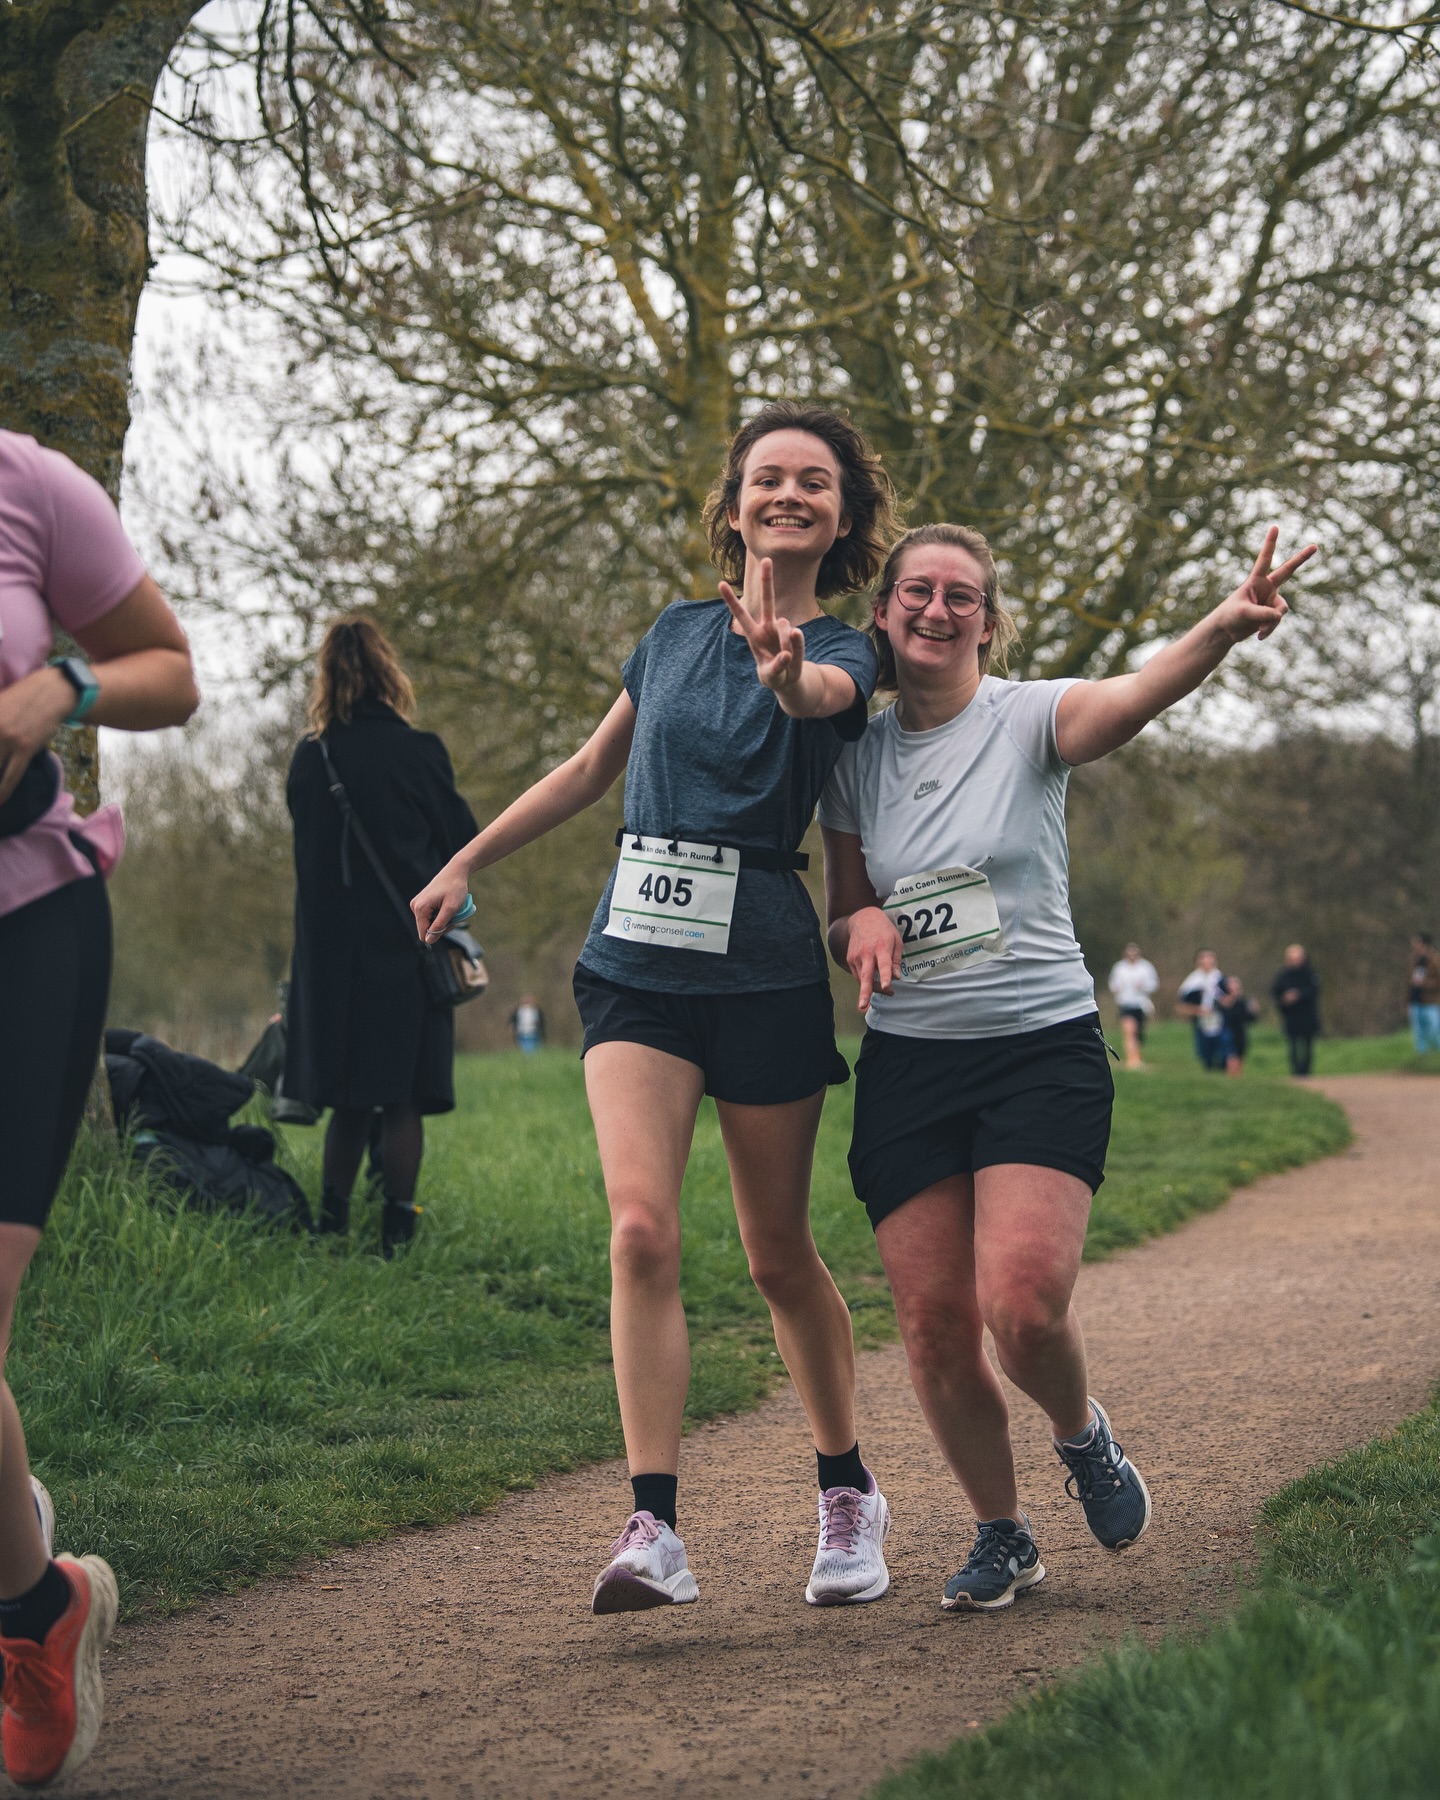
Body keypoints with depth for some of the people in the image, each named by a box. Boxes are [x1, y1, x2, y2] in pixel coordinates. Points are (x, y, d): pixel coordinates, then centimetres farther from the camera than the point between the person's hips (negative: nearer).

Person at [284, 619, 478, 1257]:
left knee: (350, 1098, 14)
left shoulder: (310, 757, 1)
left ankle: (332, 1223, 15)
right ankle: (396, 1229, -2)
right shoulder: (418, 752, -8)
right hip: (406, 943, -3)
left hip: (330, 947, 4)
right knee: (402, 1096, 1)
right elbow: (463, 841, 1)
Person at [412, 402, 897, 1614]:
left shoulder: (843, 657, -2)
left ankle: (849, 1495, 28)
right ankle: (655, 1530, -19)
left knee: (780, 1256, 7)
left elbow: (817, 696, -28)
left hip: (765, 973, -2)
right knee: (642, 1231, -16)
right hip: (638, 960, 2)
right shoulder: (678, 634, 10)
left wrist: (787, 672, -52)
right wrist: (467, 862, 26)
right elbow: (596, 766, 23)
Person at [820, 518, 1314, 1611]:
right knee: (935, 1324, -1)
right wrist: (860, 923, -10)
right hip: (906, 1063, 3)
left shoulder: (1029, 719, -4)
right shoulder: (855, 756, 8)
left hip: (1042, 1045, -3)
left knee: (1025, 1302, -19)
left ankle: (1083, 1434, 16)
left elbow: (1130, 700, -28)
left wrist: (1223, 630, -49)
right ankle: (1002, 1536, 20)